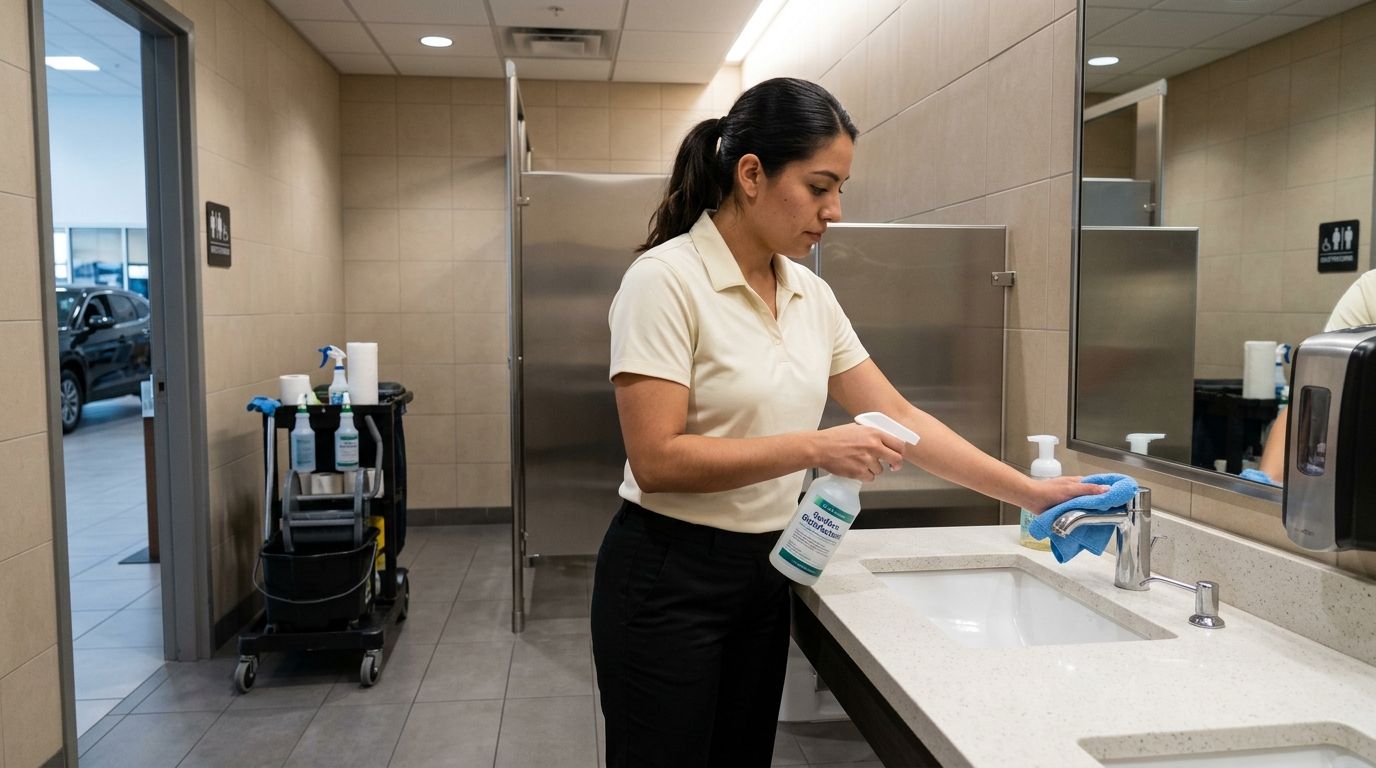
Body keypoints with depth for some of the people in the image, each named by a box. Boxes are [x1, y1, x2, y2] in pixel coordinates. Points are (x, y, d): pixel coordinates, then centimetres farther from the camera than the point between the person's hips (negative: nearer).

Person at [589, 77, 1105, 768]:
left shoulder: (810, 295, 5)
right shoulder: (666, 279, -16)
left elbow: (898, 416, 7)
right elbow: (656, 459, -22)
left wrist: (1031, 493, 2)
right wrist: (813, 448, -23)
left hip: (764, 573, 7)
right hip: (668, 578, -6)